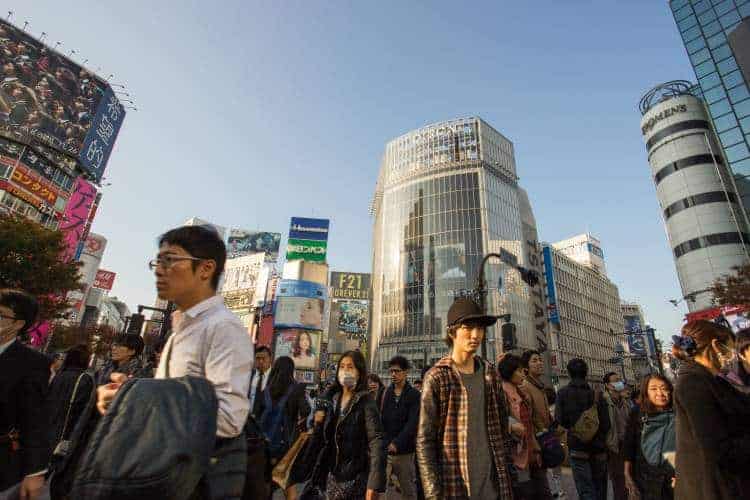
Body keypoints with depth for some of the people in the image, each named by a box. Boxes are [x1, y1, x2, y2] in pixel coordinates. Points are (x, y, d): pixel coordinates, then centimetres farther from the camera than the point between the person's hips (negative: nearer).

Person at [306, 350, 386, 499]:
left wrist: (374, 485, -28)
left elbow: (376, 442, -21)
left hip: (355, 477, -5)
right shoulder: (330, 399, 5)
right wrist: (318, 422, -9)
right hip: (331, 475, 5)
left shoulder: (366, 402, -12)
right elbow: (317, 443, 10)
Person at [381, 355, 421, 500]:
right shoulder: (385, 393, 5)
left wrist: (397, 443, -18)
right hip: (384, 449, 2)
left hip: (404, 451, -2)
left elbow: (412, 423, -10)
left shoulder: (414, 395, -3)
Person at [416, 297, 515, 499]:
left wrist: (506, 471, 9)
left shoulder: (490, 373, 4)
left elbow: (503, 427, 11)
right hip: (454, 483, -4)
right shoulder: (436, 378, -12)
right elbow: (424, 440, -12)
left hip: (492, 481, 4)